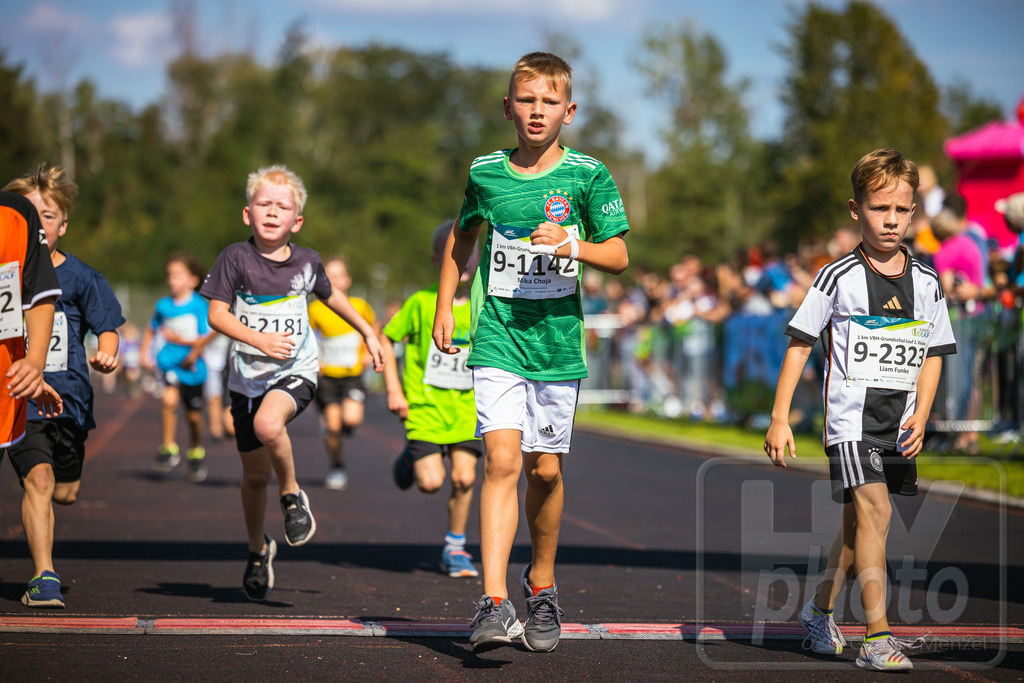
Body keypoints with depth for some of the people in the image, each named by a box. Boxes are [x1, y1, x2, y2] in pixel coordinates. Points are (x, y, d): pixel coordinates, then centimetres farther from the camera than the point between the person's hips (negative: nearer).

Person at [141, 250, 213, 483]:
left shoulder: (200, 306, -8)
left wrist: (182, 341, -21)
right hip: (168, 362, 1)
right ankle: (168, 449, -12)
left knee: (193, 415, 11)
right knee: (169, 399, -26)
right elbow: (152, 328, 21)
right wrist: (145, 350, 12)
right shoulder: (163, 305, 2)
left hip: (192, 366, -1)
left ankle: (196, 453, 38)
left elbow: (206, 338, -10)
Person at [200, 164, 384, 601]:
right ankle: (258, 549, 34)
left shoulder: (306, 261, 1)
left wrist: (367, 332, 28)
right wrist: (259, 340, -23)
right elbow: (217, 314, -9)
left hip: (295, 371, -1)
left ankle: (293, 495, -6)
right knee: (255, 475, 9)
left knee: (268, 425, -34)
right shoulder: (236, 258, -6)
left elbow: (329, 295, 21)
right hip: (248, 374, 1)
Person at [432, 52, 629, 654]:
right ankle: (494, 604, -20)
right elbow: (461, 238, 21)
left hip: (558, 341, 0)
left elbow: (619, 256, -1)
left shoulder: (588, 175, -2)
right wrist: (445, 307, 16)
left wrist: (573, 246, -19)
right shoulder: (485, 173, 4)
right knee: (502, 461, -14)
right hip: (498, 340, 0)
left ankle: (541, 586, 31)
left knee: (545, 469, 8)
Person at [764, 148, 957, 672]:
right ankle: (877, 638, -21)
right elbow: (799, 344, -1)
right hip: (851, 417, -5)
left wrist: (920, 418, -1)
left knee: (858, 522, 14)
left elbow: (933, 355, 12)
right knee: (874, 511, -19)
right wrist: (779, 418, -5)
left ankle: (820, 610, 36)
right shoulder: (838, 278, -6)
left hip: (900, 426, 5)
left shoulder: (926, 283, 5)